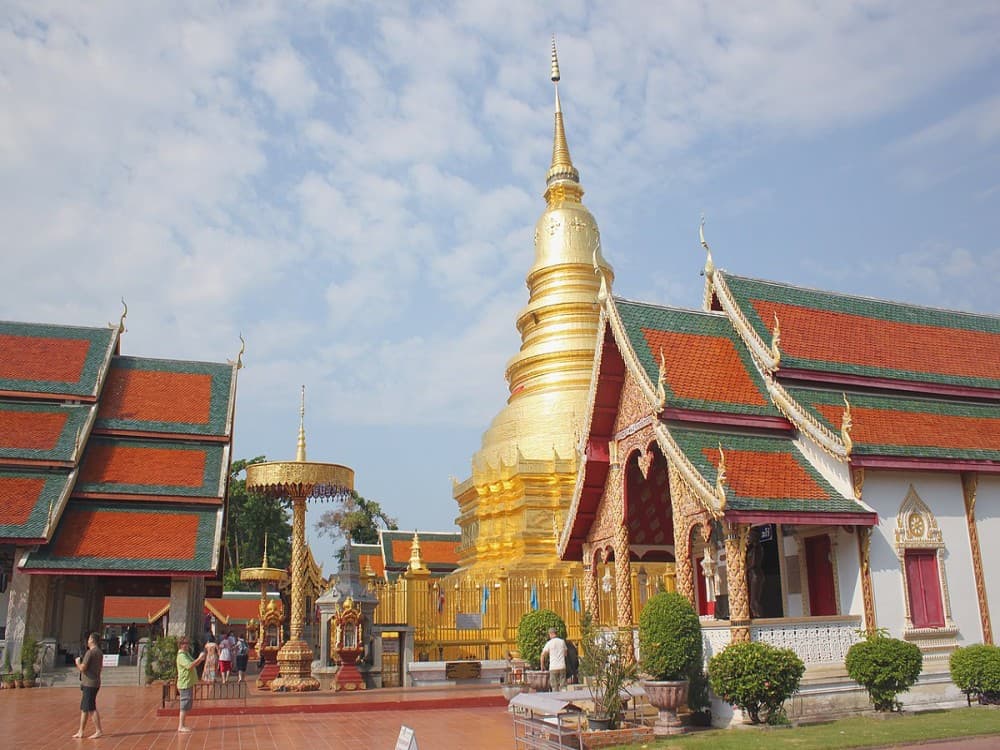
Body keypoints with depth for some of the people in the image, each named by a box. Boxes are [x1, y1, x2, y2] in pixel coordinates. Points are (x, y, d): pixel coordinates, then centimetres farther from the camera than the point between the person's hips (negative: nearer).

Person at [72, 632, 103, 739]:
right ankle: (81, 732, 19)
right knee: (84, 708, 15)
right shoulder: (99, 653, 13)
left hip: (89, 684, -9)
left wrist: (78, 662, 2)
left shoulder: (90, 652, -16)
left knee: (91, 708, -6)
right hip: (95, 683, 9)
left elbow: (82, 668, -18)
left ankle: (98, 731, -4)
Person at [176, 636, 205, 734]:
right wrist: (199, 659, -26)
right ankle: (181, 726, -5)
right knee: (184, 706, -8)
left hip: (189, 684, 10)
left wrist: (200, 659, 4)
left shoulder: (187, 654, 17)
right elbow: (189, 666, -29)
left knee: (186, 706, 15)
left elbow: (194, 665, 20)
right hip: (185, 684, -10)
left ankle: (182, 725, 22)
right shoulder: (181, 656, -15)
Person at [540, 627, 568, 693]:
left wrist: (542, 665, 6)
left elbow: (543, 655, -7)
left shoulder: (549, 643, -5)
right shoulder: (562, 641, 4)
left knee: (554, 687, 5)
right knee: (563, 686, 5)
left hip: (553, 667, -2)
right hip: (562, 667, 2)